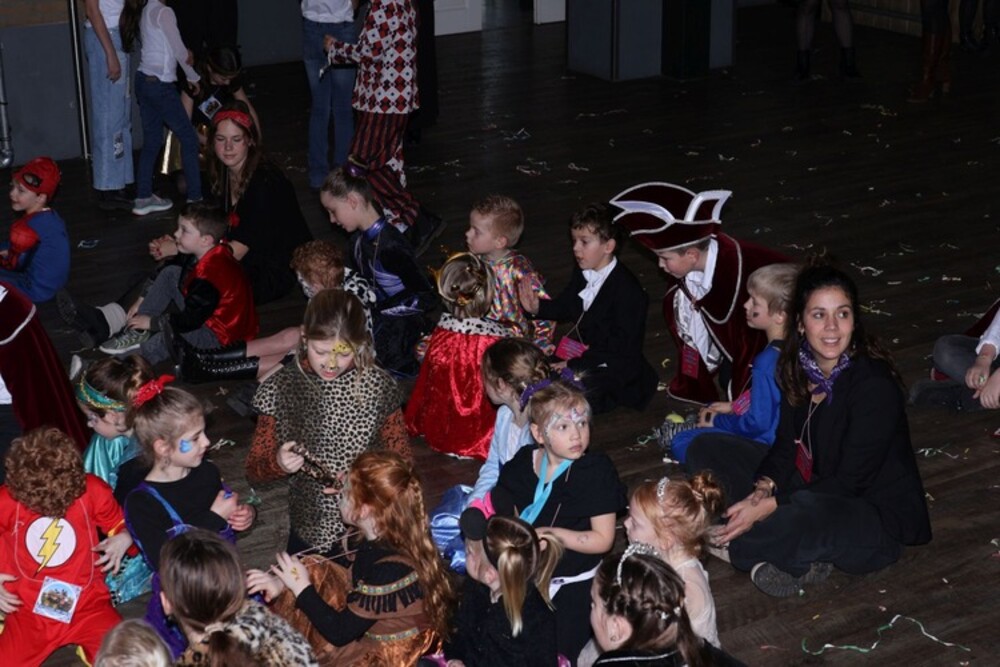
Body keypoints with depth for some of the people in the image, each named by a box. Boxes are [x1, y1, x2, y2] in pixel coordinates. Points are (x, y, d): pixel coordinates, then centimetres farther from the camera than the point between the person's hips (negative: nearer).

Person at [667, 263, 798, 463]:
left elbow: (758, 423, -25)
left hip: (763, 442, -10)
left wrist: (718, 421, -10)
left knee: (681, 443, -10)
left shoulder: (767, 362, -32)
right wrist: (733, 405, 14)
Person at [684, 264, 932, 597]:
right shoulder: (799, 368, -3)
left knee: (801, 516, -42)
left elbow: (849, 481, -23)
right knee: (705, 450, 1)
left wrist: (768, 505, -27)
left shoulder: (876, 387, -24)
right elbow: (787, 444, 4)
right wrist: (764, 489, -17)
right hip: (811, 488, 8)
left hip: (878, 518, -8)